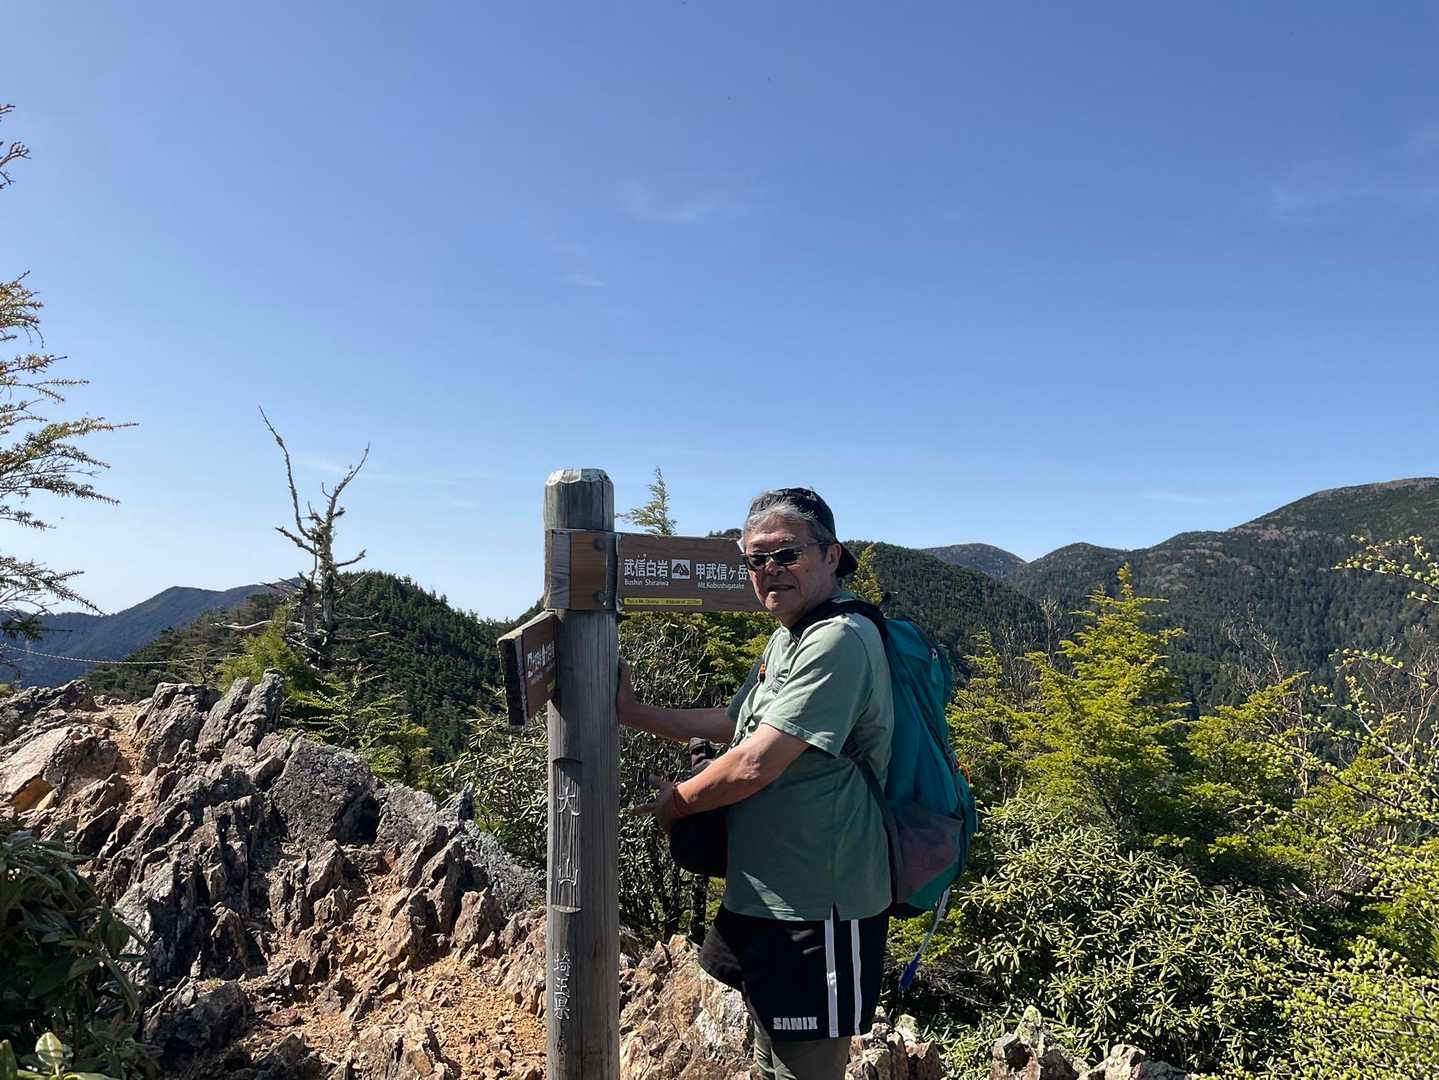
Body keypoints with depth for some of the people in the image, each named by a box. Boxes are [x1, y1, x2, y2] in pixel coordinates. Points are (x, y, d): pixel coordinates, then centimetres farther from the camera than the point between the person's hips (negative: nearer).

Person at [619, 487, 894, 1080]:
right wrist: (634, 712, 17)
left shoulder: (838, 640, -23)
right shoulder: (786, 639, 11)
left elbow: (754, 765, -26)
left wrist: (677, 800, -9)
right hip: (767, 897, 10)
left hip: (817, 908, -10)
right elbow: (732, 723, 22)